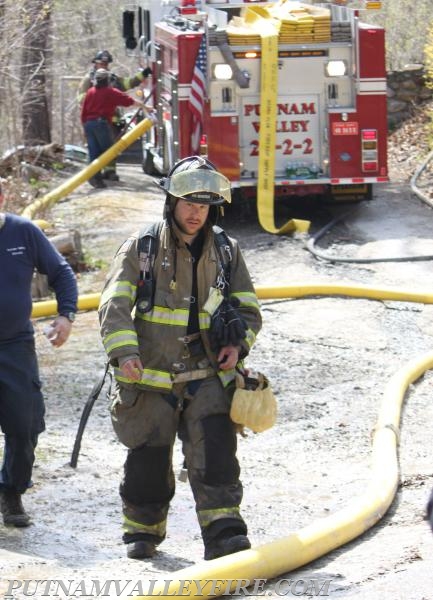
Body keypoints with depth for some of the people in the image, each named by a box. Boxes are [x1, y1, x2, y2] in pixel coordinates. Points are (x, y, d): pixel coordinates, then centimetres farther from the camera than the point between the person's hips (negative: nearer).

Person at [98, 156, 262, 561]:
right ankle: (142, 530, 27)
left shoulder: (226, 253, 7)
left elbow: (248, 310, 13)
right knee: (148, 462, 6)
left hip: (207, 376, 1)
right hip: (151, 379, -1)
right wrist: (124, 353, -26)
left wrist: (237, 344, -8)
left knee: (214, 451, -16)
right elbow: (114, 305, -11)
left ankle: (222, 531, -19)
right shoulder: (141, 249, -3)